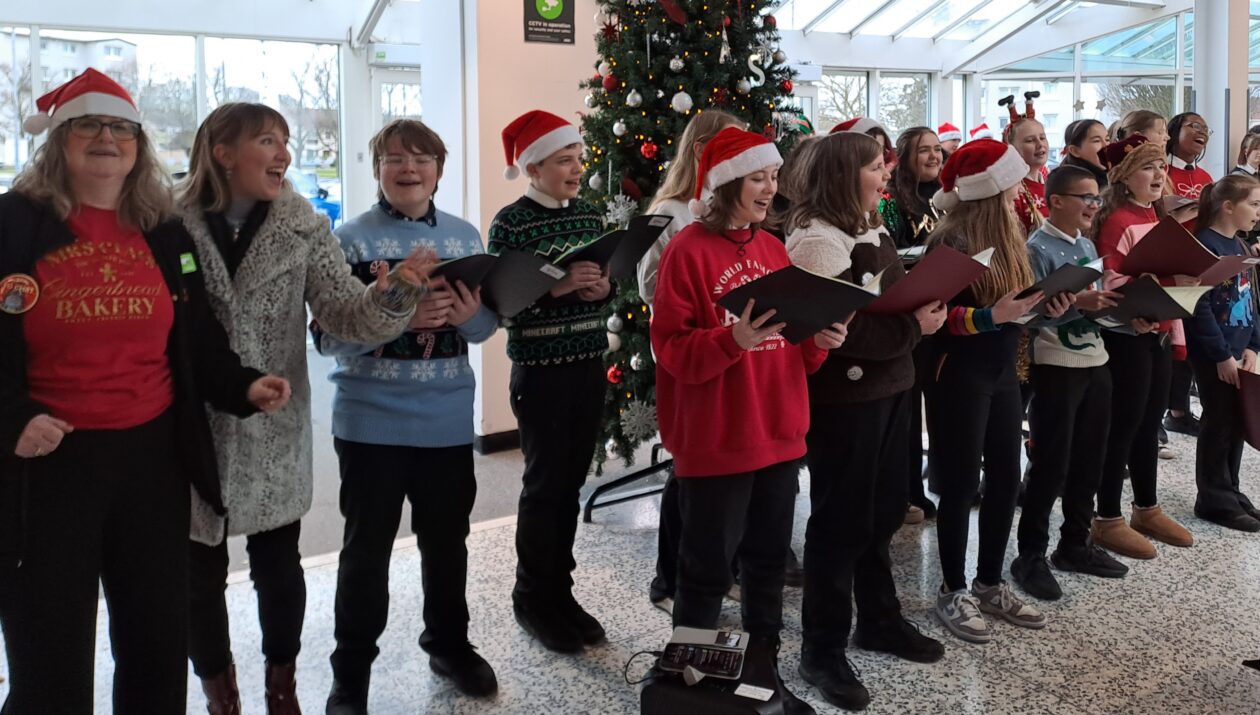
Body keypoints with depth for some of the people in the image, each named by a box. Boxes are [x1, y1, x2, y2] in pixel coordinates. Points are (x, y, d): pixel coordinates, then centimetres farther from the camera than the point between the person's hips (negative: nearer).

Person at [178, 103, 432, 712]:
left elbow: (345, 314, -11)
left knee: (279, 566, 13)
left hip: (275, 433, 1)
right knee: (200, 573, 11)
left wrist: (390, 296, -32)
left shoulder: (305, 229, -2)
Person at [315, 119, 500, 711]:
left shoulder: (464, 237, 4)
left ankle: (449, 643, 39)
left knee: (447, 539, 17)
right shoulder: (351, 240, -7)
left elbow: (488, 323, 6)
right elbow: (329, 337, -13)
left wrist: (468, 316, -17)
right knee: (366, 549, 7)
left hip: (448, 420, 4)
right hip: (372, 421, -3)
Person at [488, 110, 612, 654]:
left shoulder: (590, 215, 9)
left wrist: (604, 288, -7)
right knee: (545, 482, 2)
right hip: (540, 369, -6)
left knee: (572, 480, 12)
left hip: (589, 364, 6)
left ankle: (560, 590, 26)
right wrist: (556, 286, -25)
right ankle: (532, 599, 18)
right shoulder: (510, 223, -9)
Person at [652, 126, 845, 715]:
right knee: (708, 568, 4)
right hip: (716, 442, -7)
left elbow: (790, 346, 15)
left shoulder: (773, 249, 11)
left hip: (779, 435, 7)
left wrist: (818, 341, -6)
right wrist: (733, 340, -29)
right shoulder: (687, 251, -10)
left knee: (768, 559, 17)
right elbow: (671, 347, -14)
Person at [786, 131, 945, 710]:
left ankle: (878, 619, 36)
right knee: (841, 519, 0)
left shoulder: (871, 228, 13)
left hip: (888, 386, 9)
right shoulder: (817, 240, -18)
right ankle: (822, 649, 15)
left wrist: (925, 308, 2)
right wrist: (912, 327, -21)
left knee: (885, 510, 18)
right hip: (843, 397, -9)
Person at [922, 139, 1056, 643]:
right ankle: (953, 591, 15)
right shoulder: (950, 243, -16)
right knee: (962, 484, 0)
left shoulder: (1006, 235, 9)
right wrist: (990, 316, -30)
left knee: (1007, 479, 13)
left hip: (1002, 369, 8)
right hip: (959, 375, -8)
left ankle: (990, 584, 27)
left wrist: (1043, 306, -2)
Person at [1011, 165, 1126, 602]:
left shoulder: (1088, 245, 13)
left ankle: (1075, 544, 26)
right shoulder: (1038, 248, -11)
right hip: (1057, 366, -8)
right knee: (1051, 463, -3)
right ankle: (1030, 556, 8)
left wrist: (1116, 306, 0)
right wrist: (1076, 302, -27)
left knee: (1090, 459, 13)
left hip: (1096, 361, 8)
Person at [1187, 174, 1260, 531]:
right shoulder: (1205, 245, -15)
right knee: (1219, 424, 0)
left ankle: (1228, 491, 26)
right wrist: (1222, 355, -18)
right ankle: (1215, 501, 11)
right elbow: (1200, 306, -20)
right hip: (1213, 355, -8)